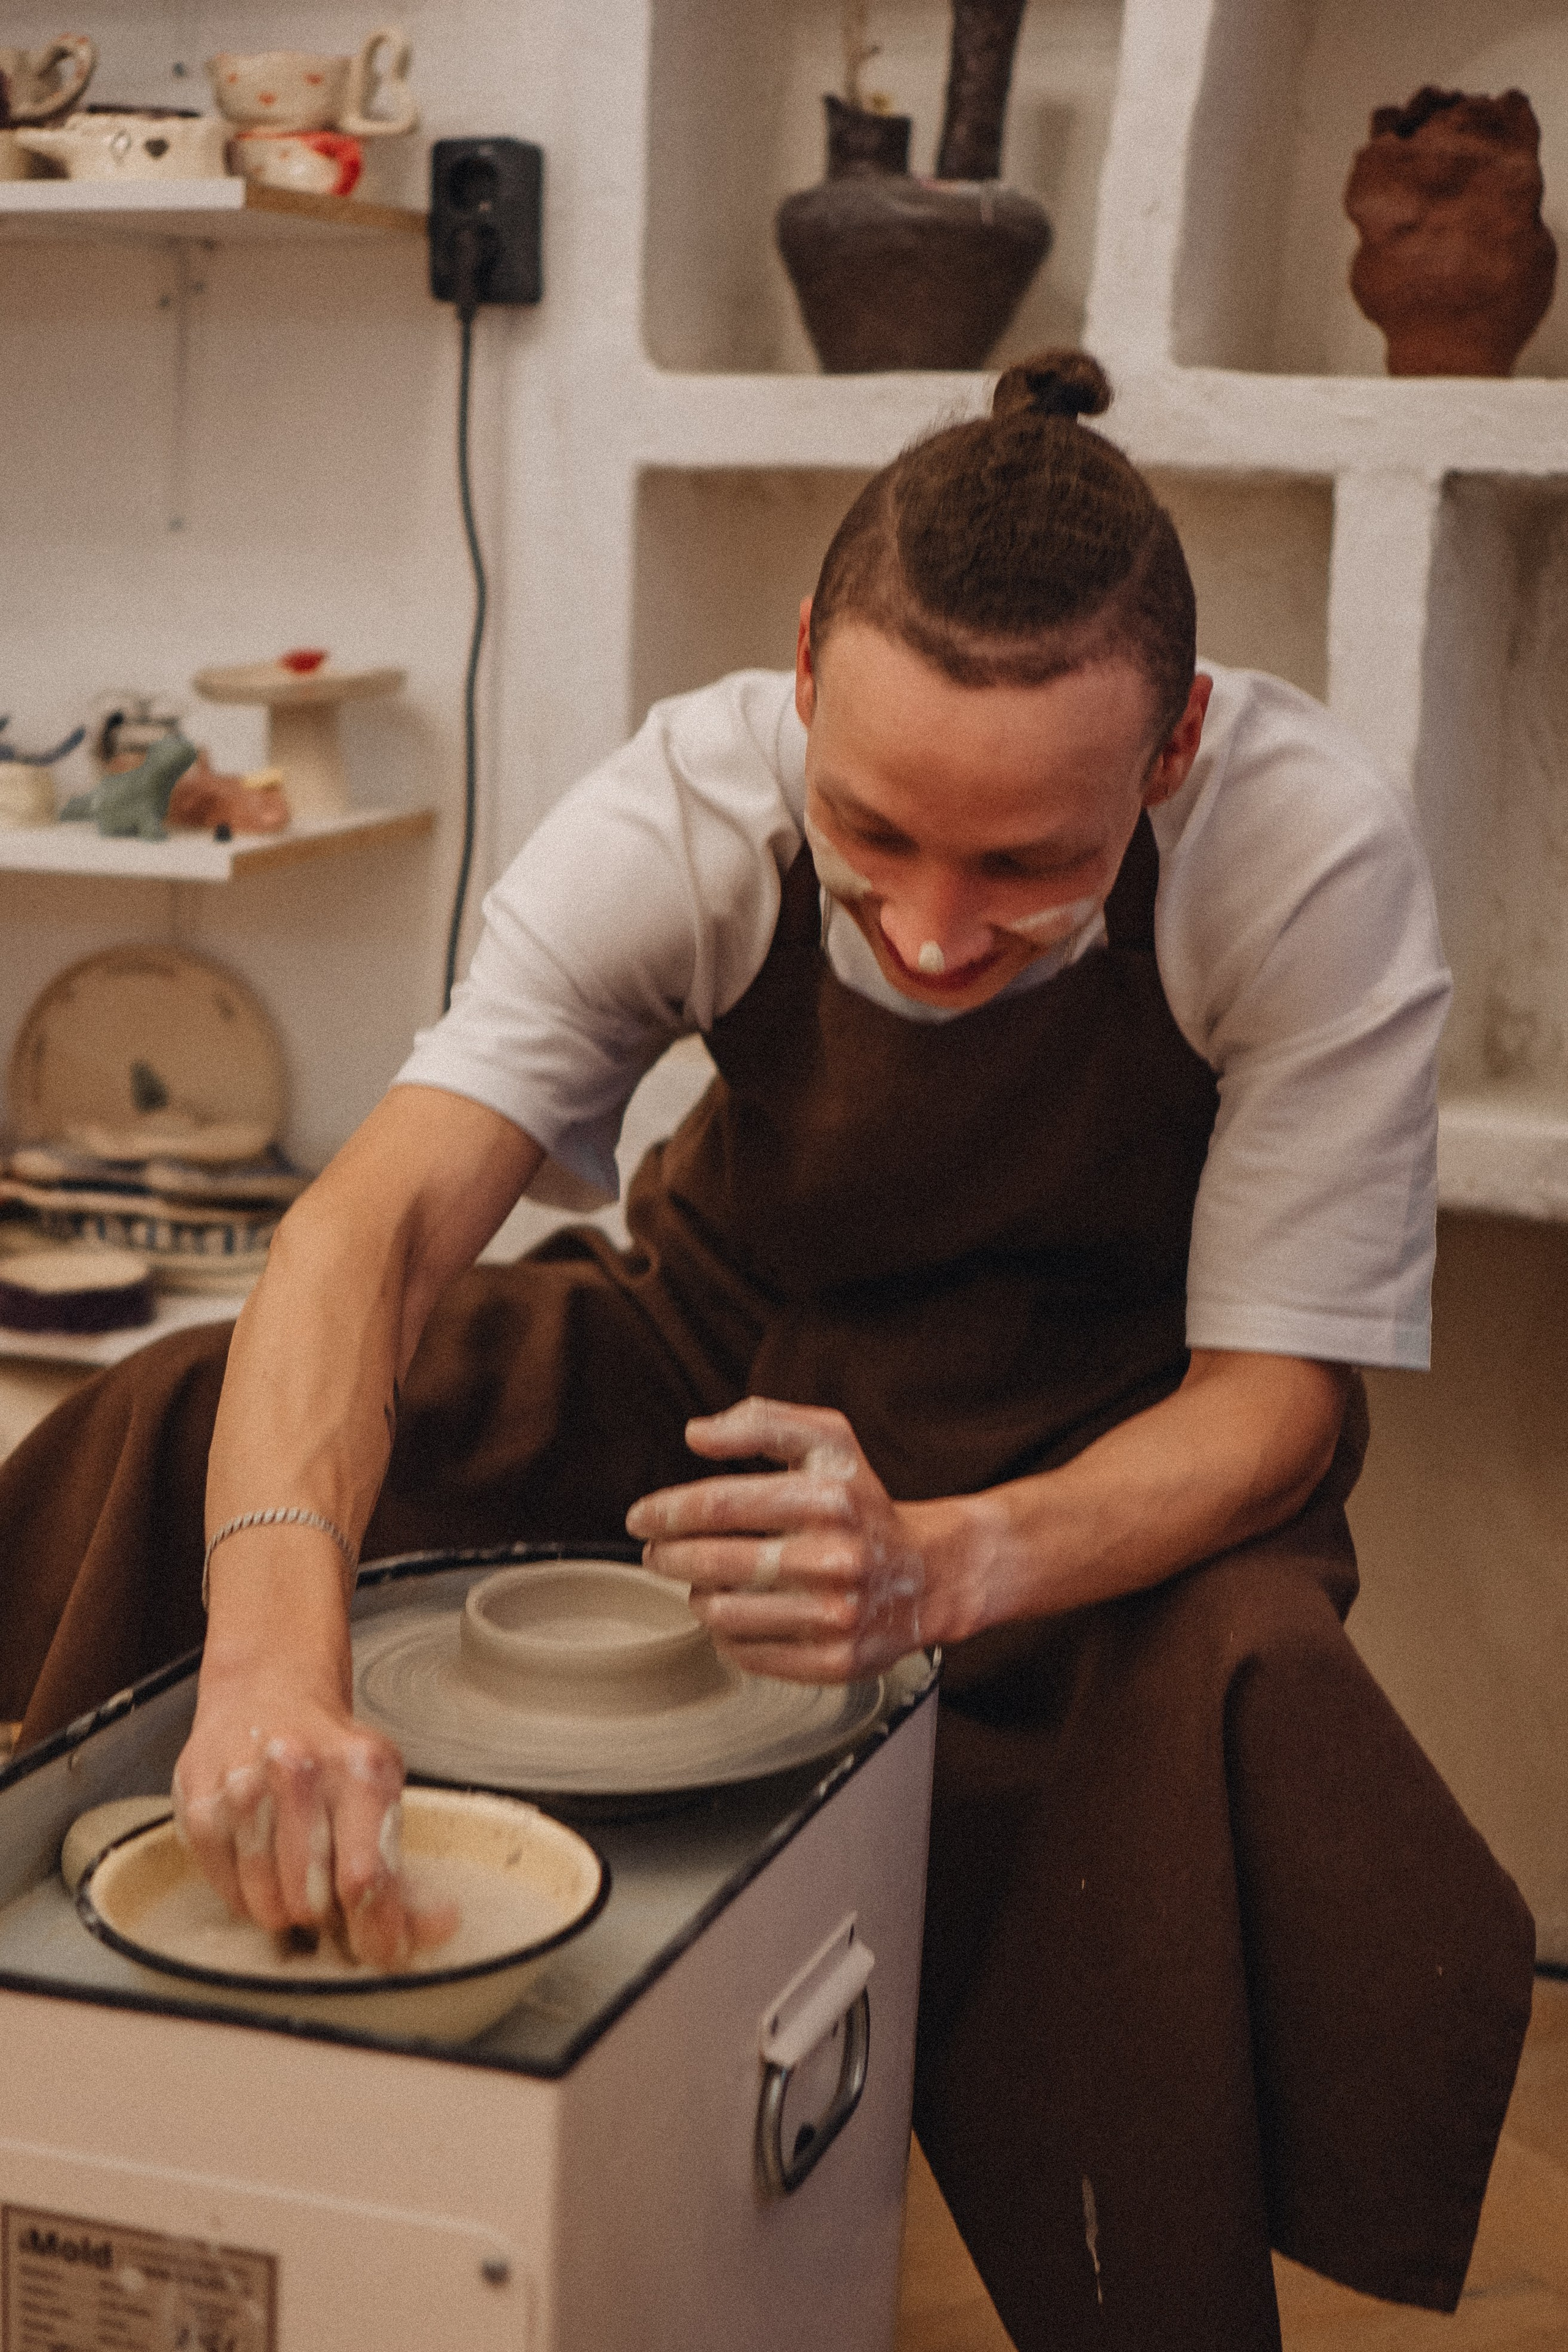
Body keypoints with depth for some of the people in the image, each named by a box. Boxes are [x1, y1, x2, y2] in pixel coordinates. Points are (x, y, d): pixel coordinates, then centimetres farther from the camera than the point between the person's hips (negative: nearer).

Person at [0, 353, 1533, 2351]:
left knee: (1234, 1697, -36)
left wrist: (941, 1568, -44)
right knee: (192, 1437, -16)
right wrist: (277, 1642, -54)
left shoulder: (1315, 861, -29)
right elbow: (382, 1213, -35)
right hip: (736, 1345, 2)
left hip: (1116, 1439, -2)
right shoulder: (688, 806, -25)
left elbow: (1279, 1388, -23)